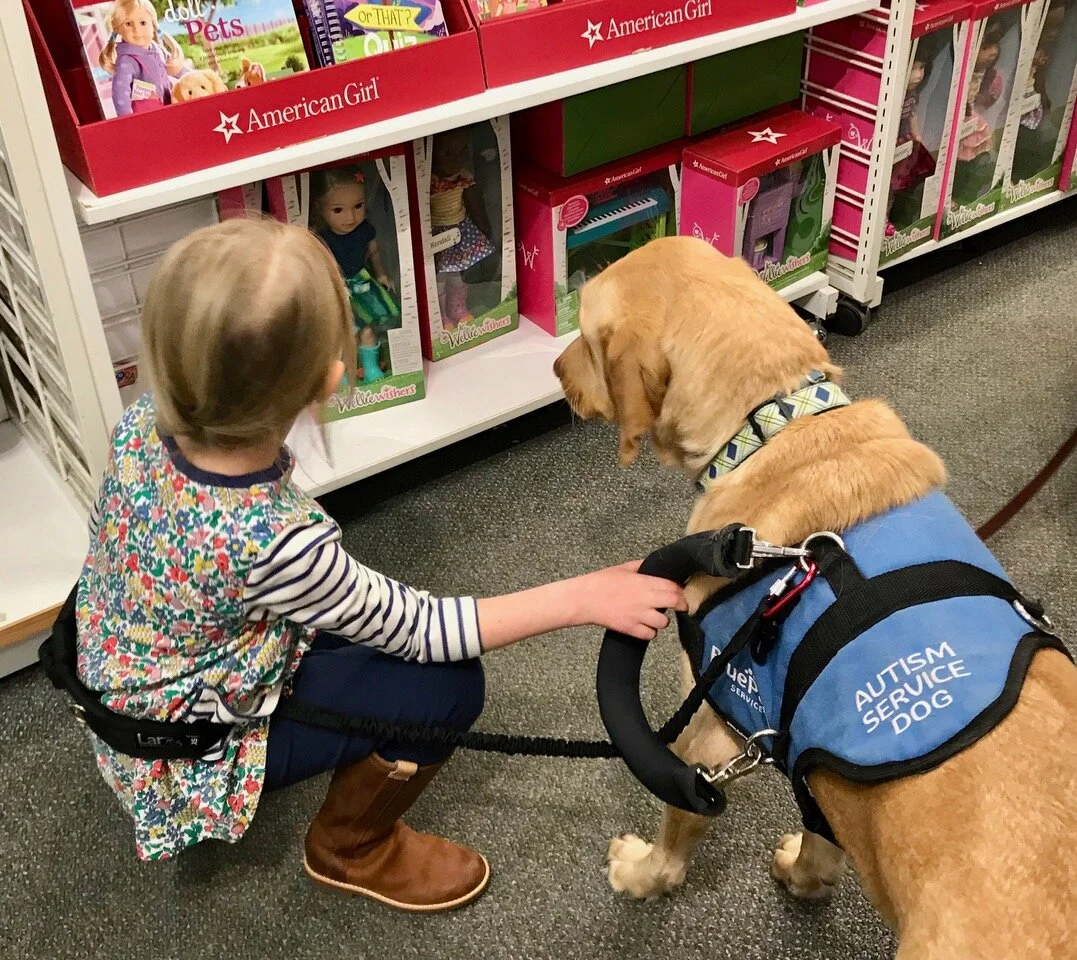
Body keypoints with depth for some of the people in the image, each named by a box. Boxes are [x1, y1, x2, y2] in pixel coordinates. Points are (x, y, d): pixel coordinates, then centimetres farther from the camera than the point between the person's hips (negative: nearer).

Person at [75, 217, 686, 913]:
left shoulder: (146, 421, -20)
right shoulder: (273, 542, -40)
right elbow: (421, 629, -24)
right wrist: (583, 597, -21)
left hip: (131, 682, 8)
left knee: (362, 615, 16)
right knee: (449, 685, -12)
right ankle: (351, 849, 15)